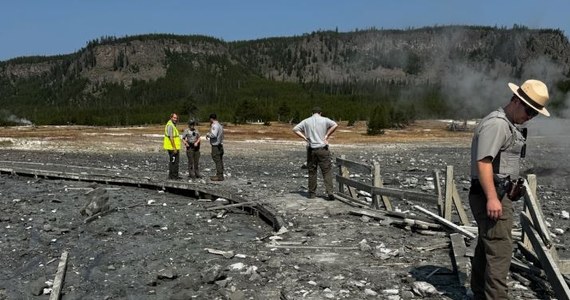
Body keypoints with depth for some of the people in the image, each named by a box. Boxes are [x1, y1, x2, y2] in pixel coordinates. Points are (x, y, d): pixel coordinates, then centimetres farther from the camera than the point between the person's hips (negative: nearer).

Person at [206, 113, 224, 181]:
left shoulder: (215, 125, -14)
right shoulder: (219, 125, 17)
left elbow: (214, 135, -27)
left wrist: (208, 135, -8)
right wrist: (211, 126, 20)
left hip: (216, 146, -10)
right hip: (220, 145, 10)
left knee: (217, 161, -8)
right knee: (220, 161, 12)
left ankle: (219, 176, -7)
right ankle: (220, 175, 18)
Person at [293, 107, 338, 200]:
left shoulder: (306, 121, 8)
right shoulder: (324, 120, 1)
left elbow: (295, 129, 4)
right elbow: (335, 125, -14)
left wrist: (304, 137, 1)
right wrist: (327, 136, -8)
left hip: (311, 149, 2)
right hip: (323, 149, -2)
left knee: (312, 172, 10)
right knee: (327, 171, 0)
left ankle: (312, 193, 14)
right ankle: (329, 192, -11)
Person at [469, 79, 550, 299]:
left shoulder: (510, 125, 19)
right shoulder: (496, 123, -15)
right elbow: (483, 161, -25)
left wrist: (511, 187, 26)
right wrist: (492, 197, -29)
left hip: (498, 194, 11)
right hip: (491, 196, -11)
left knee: (486, 246, 17)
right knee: (500, 248, -11)